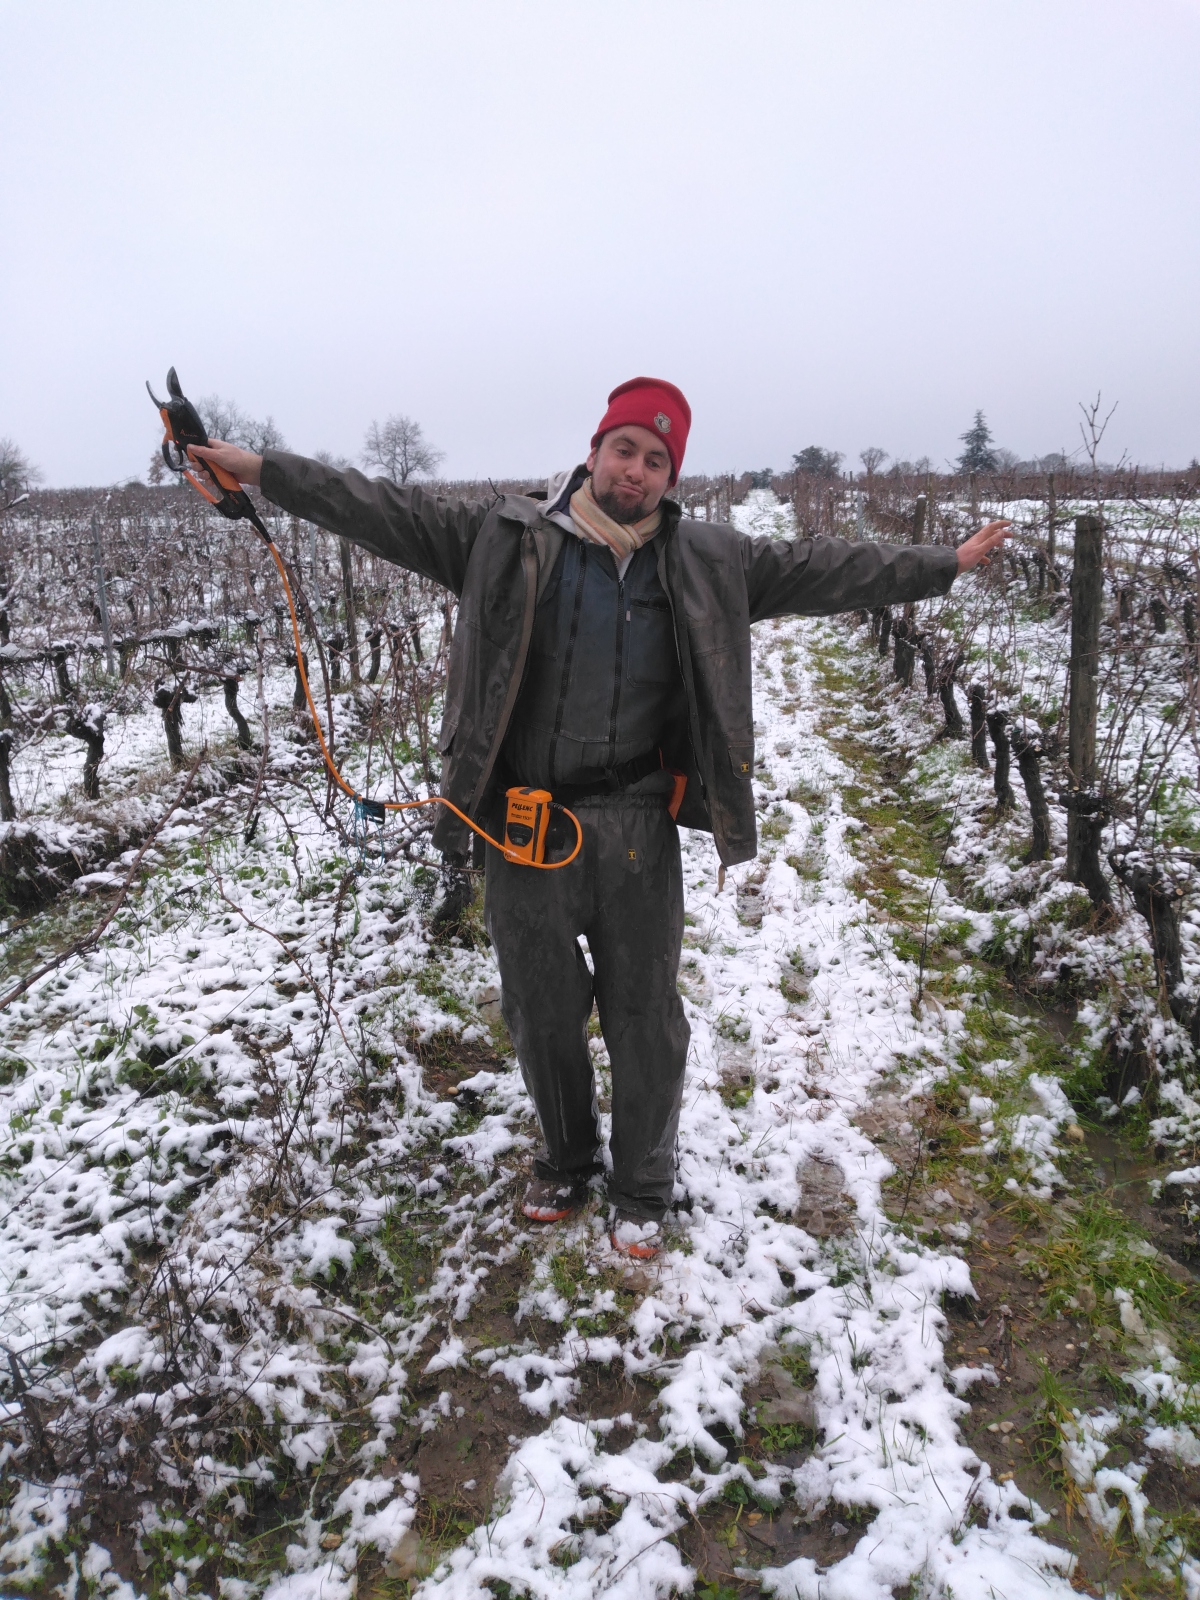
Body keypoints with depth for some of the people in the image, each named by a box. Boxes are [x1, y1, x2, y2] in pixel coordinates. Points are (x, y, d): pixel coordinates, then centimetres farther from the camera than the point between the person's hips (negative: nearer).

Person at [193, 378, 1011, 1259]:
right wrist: (260, 467, -4)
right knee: (541, 1008, 15)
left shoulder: (706, 559, 2)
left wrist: (948, 563, 8)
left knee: (645, 1013, 9)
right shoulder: (506, 538, -2)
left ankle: (643, 1187, 32)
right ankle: (566, 1159, 41)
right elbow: (390, 512, -1)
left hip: (634, 824, 0)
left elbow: (819, 568, 7)